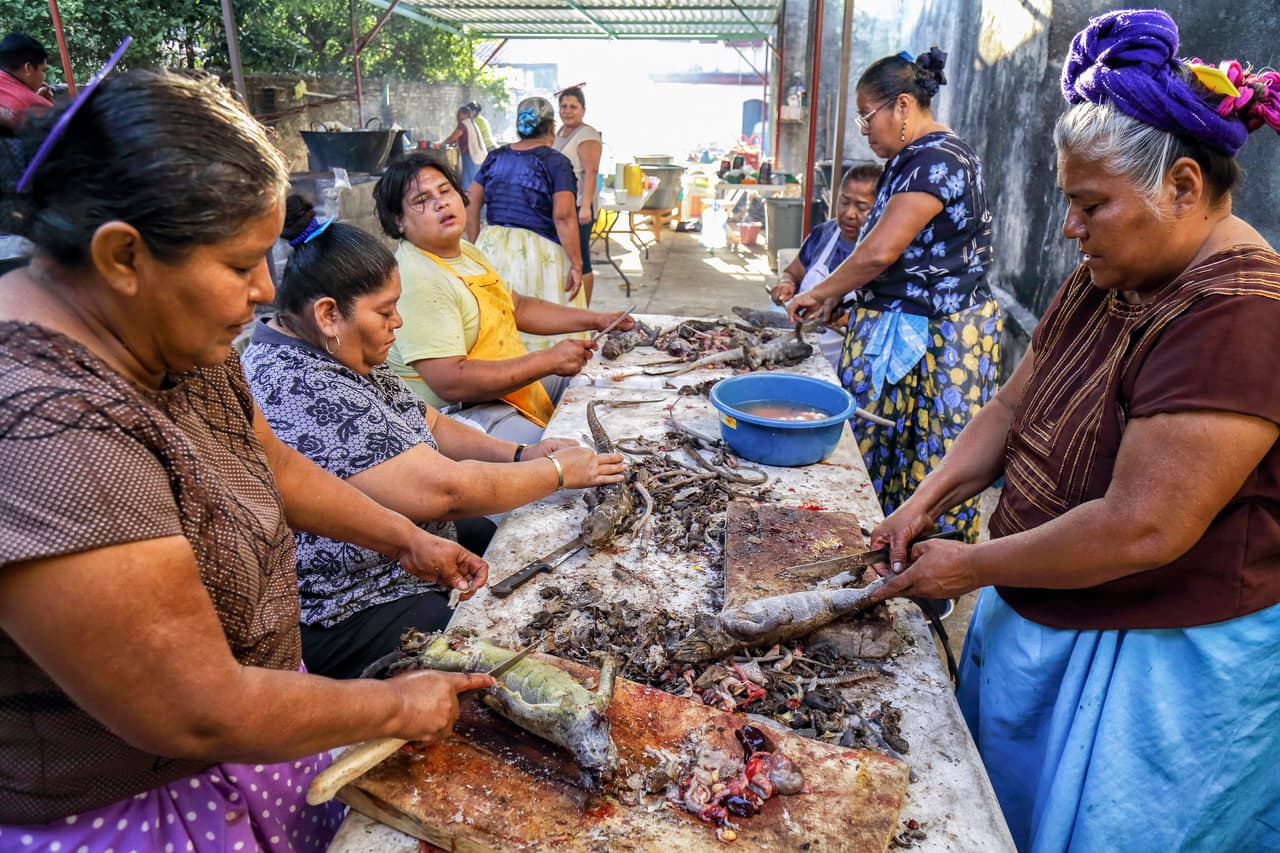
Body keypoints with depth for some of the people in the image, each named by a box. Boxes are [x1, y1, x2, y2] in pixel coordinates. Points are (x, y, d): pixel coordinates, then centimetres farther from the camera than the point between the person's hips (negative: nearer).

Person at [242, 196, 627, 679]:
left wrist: (521, 455, -4)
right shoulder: (300, 390, -29)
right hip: (344, 618, -10)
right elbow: (442, 490, -30)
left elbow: (431, 426, 11)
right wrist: (557, 471, -17)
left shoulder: (338, 353, 3)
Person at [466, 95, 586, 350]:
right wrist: (576, 264, -13)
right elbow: (563, 217, -15)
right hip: (538, 251, -5)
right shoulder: (556, 162, -5)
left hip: (491, 247, 5)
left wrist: (476, 245, 17)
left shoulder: (495, 157, 10)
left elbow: (471, 203, 10)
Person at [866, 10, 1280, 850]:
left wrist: (972, 565, -19)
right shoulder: (1108, 280, 2)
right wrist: (929, 498, -6)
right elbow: (1015, 406, 7)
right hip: (1038, 615, 8)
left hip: (1159, 661, -8)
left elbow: (1140, 528, -30)